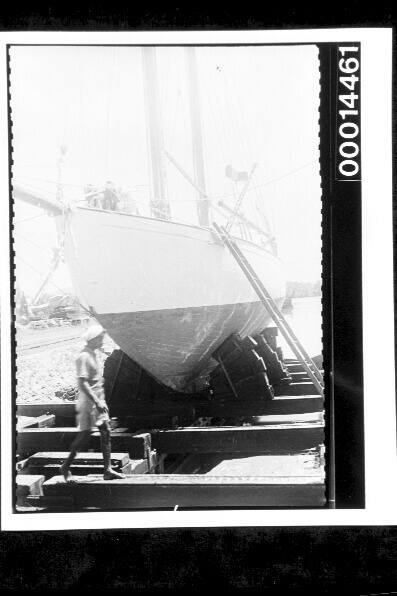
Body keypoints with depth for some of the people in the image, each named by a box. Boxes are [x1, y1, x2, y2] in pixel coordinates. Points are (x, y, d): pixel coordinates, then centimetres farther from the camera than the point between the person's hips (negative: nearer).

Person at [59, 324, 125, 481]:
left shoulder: (92, 354, 13)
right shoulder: (83, 357, -16)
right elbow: (82, 383, -23)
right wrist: (97, 402, -25)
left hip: (98, 401, 9)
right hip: (88, 403, -9)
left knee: (106, 432, 4)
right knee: (84, 436, -3)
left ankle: (108, 470, 6)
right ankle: (66, 467, 13)